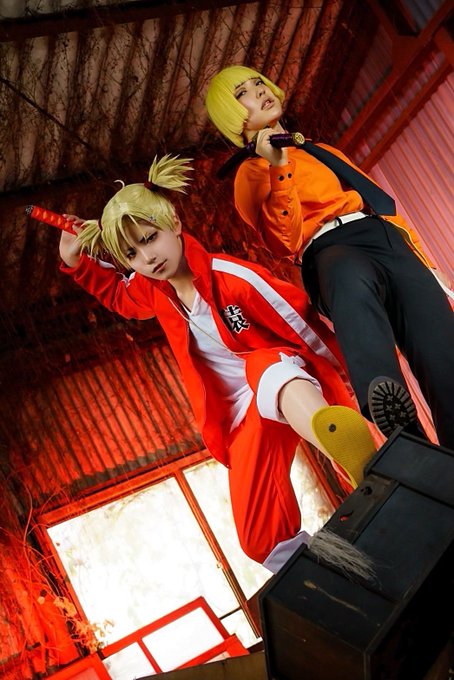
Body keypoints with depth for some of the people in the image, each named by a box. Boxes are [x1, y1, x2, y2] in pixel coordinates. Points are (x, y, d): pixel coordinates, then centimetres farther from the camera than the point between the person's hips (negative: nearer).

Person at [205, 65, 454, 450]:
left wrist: (416, 250, 18)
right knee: (352, 278, -45)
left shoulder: (322, 151, 37)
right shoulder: (252, 174, 18)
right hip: (332, 249, -6)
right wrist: (277, 168, -6)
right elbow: (285, 242, 1)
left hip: (390, 239, 6)